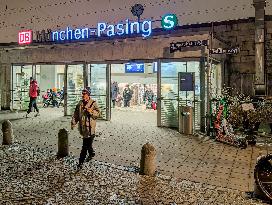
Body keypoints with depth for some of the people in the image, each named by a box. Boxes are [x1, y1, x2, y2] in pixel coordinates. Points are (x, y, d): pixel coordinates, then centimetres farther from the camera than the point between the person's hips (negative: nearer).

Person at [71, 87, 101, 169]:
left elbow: (98, 113, -6)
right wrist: (73, 123, 11)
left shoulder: (93, 103, -5)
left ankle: (81, 161, -1)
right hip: (82, 126, 6)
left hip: (89, 127, -6)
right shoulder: (80, 103, 12)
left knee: (85, 145, -6)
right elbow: (76, 114, 17)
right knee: (88, 143, 19)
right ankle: (91, 153, 43)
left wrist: (91, 111, -22)